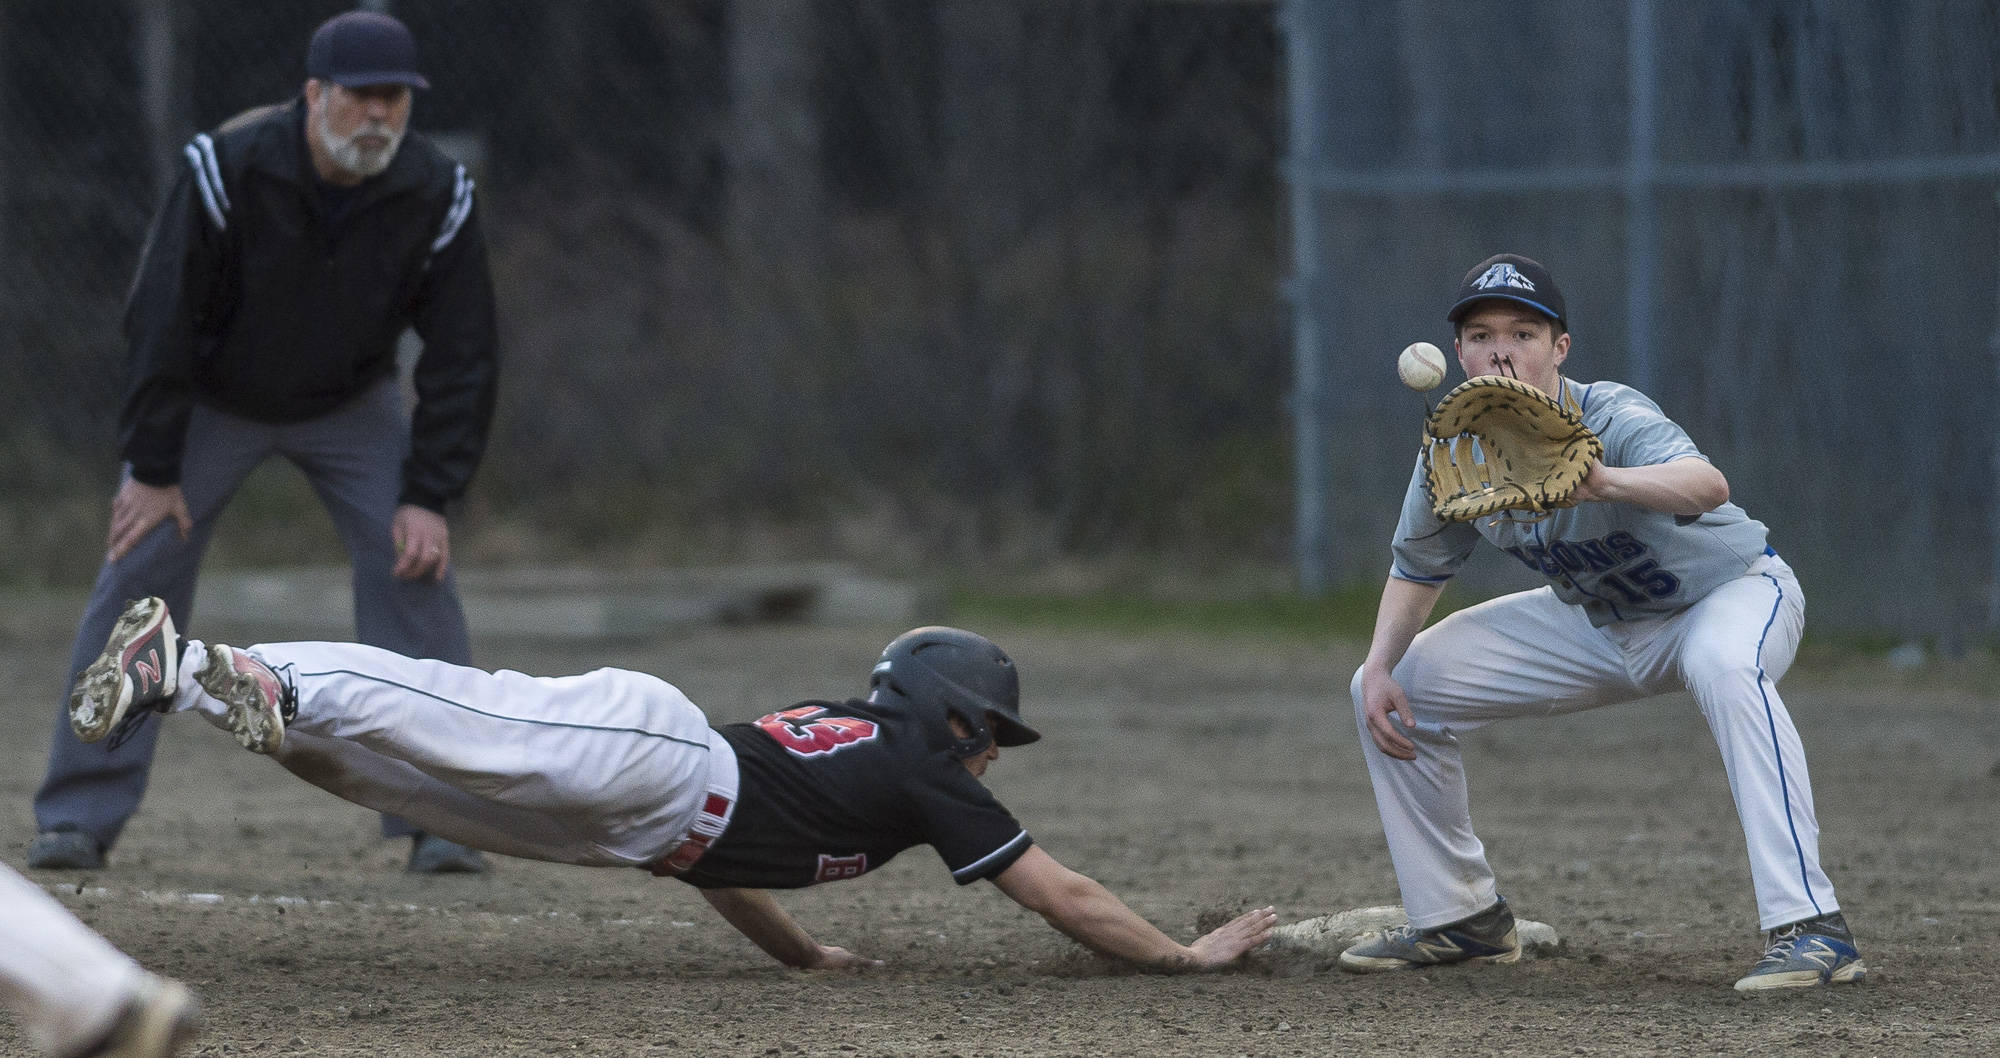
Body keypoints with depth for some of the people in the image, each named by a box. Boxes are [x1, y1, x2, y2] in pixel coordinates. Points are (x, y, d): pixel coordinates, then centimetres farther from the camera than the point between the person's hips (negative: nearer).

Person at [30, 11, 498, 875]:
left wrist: (428, 495, -20)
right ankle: (79, 819, -4)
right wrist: (153, 468, -20)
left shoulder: (436, 196, -22)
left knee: (417, 565, -14)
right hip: (213, 397, -1)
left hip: (353, 404, 1)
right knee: (139, 569, -10)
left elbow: (463, 357, -14)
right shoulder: (227, 168, -29)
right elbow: (161, 317, -21)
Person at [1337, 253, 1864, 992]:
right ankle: (1462, 918, 17)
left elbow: (1708, 484, -56)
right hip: (1595, 621, 7)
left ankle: (1810, 928, -43)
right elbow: (1417, 571, 3)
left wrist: (1605, 483, -75)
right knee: (1394, 689, 0)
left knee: (1723, 664, -43)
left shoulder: (1615, 423, -34)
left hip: (1730, 591, -7)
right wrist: (1380, 669, -14)